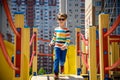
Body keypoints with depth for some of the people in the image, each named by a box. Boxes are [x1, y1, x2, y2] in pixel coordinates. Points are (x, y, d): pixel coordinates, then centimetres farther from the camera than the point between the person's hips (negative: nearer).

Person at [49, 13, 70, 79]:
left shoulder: (67, 30, -8)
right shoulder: (56, 29, 5)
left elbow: (68, 39, -11)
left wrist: (65, 45, -23)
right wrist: (52, 42, 11)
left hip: (64, 48, -2)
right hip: (57, 47, 2)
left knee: (62, 59, 9)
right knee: (56, 59, -7)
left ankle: (62, 65, 45)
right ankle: (56, 72, -4)